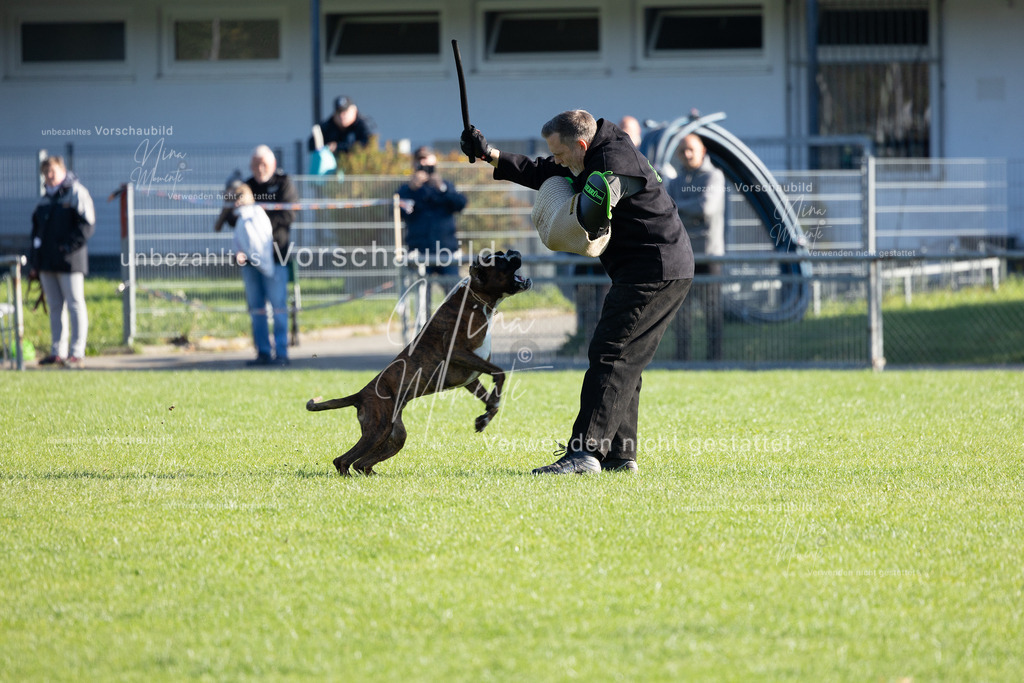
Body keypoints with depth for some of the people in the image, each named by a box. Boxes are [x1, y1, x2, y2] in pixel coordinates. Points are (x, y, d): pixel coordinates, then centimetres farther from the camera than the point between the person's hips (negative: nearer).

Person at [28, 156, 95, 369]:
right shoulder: (45, 199, 17)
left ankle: (77, 353, -6)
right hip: (47, 263, 7)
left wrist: (68, 246, -18)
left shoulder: (76, 193, -5)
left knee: (75, 305, -5)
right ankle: (58, 352, 13)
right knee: (55, 307, 9)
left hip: (69, 261, -7)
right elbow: (37, 230, 21)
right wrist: (34, 261, 15)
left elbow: (87, 225, -11)